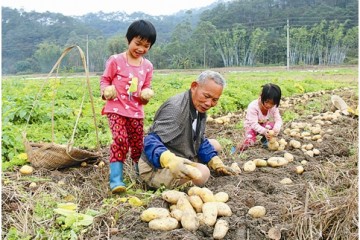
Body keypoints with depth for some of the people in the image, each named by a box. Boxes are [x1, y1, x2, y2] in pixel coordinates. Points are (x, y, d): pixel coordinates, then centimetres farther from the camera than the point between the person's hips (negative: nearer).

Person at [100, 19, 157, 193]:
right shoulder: (115, 60, -6)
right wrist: (105, 91, -20)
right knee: (120, 140, -20)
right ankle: (115, 179, -13)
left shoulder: (147, 66, 7)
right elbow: (105, 79, 1)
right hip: (116, 109, -4)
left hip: (136, 111, 4)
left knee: (138, 145, 10)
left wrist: (146, 96, -8)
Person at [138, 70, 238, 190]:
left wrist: (217, 163, 3)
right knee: (201, 172, -32)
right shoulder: (175, 108, -25)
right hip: (157, 167, -10)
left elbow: (200, 141, 14)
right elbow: (151, 141, -35)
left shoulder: (200, 108, 4)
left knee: (215, 145, 17)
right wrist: (170, 160, -53)